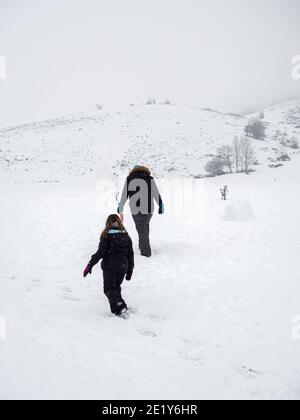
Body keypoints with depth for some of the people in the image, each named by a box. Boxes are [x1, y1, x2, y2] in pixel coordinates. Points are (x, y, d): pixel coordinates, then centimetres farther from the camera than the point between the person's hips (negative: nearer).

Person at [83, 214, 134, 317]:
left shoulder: (106, 236, -8)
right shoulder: (126, 236, 6)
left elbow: (100, 252, -14)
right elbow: (130, 254, 8)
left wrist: (90, 265, -8)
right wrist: (130, 271, 17)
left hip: (109, 267, -4)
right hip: (122, 267, 4)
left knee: (109, 289, 3)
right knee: (116, 287, 19)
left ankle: (120, 305, -17)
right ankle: (116, 309, 17)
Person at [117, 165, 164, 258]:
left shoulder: (129, 179, 6)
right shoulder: (150, 179, 6)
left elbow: (124, 196, 6)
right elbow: (156, 194, 3)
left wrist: (120, 211, 12)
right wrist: (161, 206, 13)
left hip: (136, 210, -1)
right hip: (149, 209, 2)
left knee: (142, 230, 8)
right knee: (146, 226, 26)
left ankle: (146, 252, 8)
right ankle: (142, 246, 30)